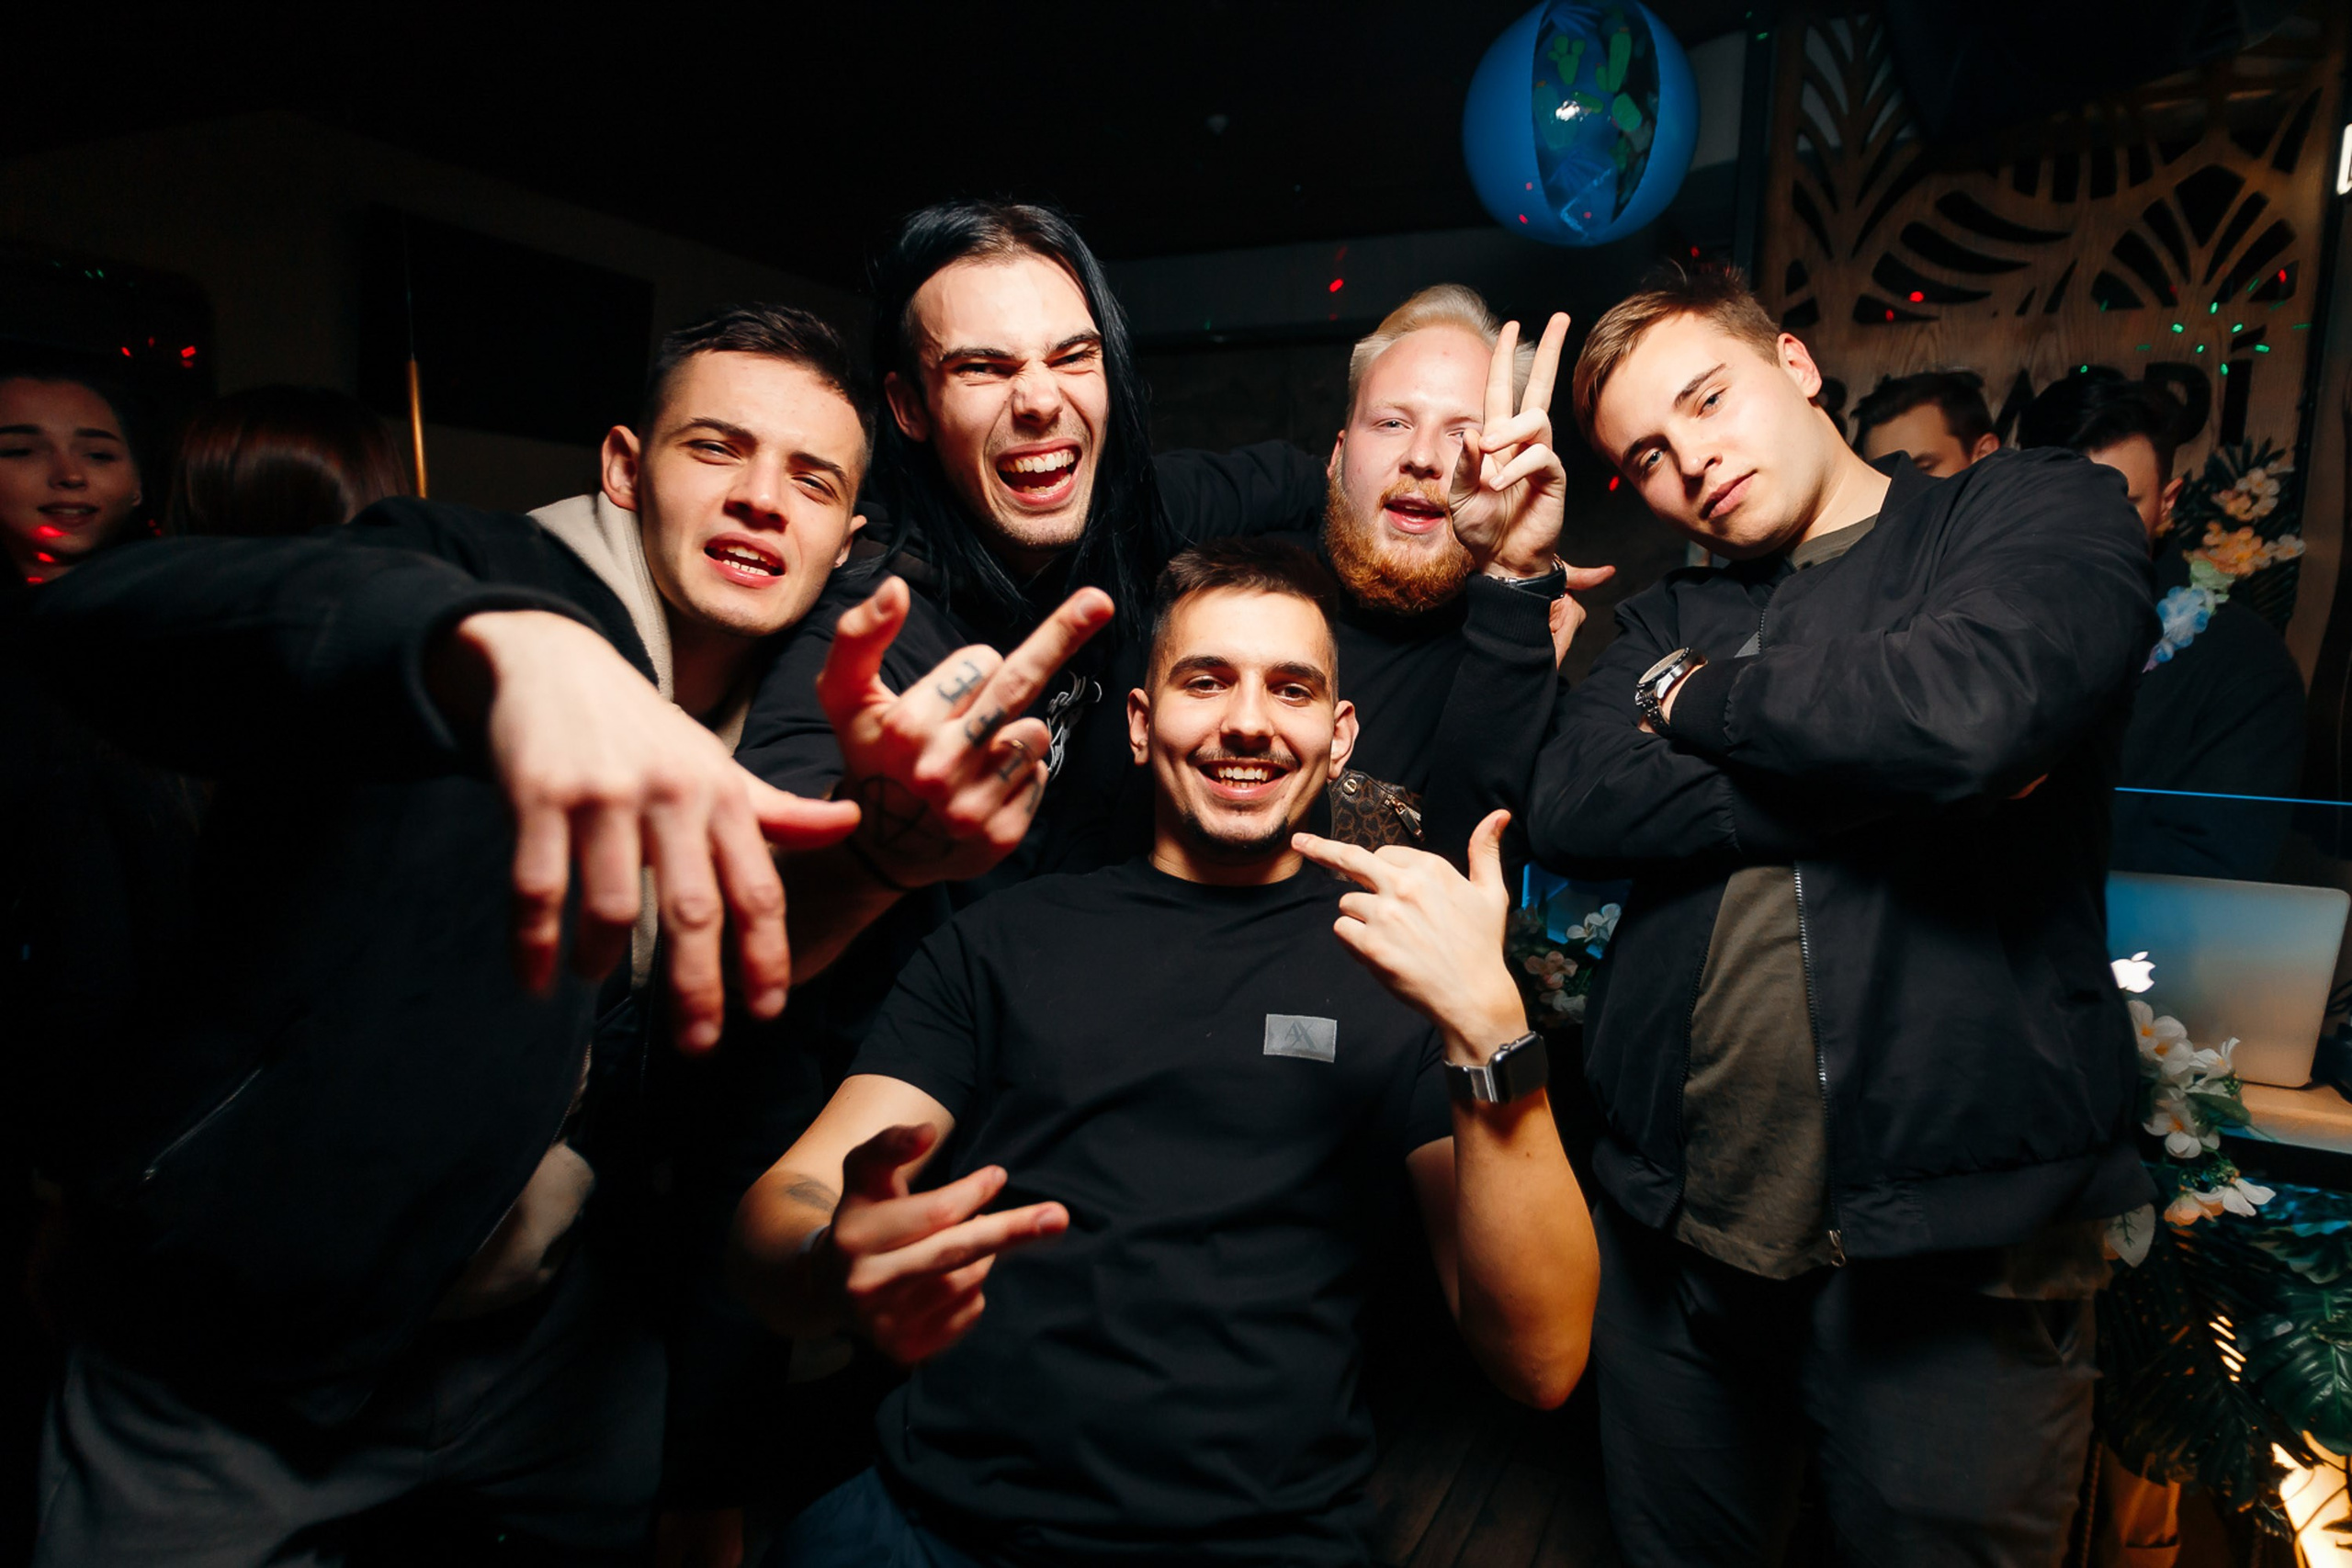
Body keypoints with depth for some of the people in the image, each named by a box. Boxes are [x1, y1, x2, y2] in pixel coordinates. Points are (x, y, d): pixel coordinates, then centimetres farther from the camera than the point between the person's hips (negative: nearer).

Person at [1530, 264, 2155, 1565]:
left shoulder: (2038, 512, 2)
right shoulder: (1668, 623, 12)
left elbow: (1967, 711, -21)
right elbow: (1569, 811, -7)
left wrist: (1701, 698, -6)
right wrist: (1873, 780, -14)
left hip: (1948, 1245, -3)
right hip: (1670, 1228, 4)